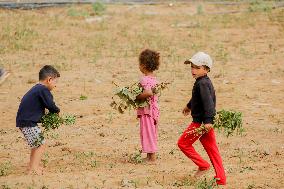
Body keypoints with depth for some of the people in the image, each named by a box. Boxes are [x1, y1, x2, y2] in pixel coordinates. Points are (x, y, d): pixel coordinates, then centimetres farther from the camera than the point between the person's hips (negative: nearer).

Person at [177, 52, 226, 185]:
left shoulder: (202, 84, -18)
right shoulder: (205, 82, 14)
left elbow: (208, 102, -29)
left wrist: (207, 121, -36)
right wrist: (189, 106, 51)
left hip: (200, 122, -10)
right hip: (206, 122, 10)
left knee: (183, 143, 4)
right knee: (212, 150, 9)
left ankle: (203, 165, 3)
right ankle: (221, 179, 8)